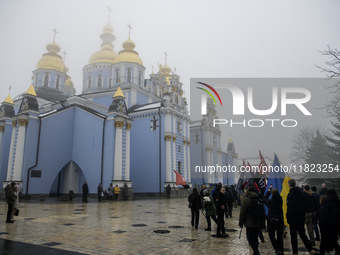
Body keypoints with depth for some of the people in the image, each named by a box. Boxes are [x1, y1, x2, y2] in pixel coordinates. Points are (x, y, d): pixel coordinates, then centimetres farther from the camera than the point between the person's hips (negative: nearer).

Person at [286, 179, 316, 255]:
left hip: (294, 218, -7)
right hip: (301, 217, 7)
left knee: (293, 235, 4)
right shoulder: (300, 193, 5)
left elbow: (289, 208, -18)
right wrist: (303, 214, 19)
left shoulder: (290, 195, -17)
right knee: (302, 233, 17)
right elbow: (304, 205, 11)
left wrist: (288, 219, -9)